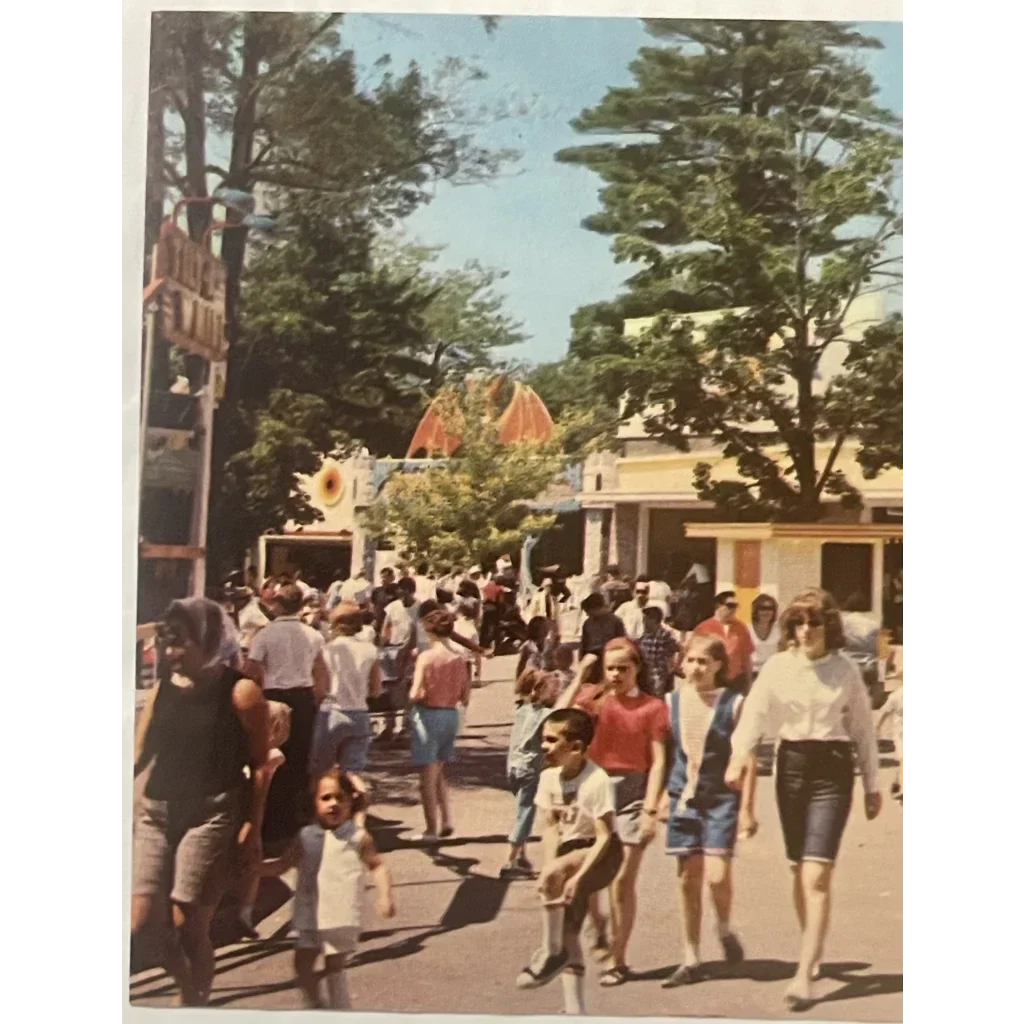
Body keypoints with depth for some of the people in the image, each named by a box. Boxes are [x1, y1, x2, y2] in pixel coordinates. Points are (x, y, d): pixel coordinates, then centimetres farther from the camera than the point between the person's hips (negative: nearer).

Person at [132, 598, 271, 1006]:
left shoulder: (240, 691, -6)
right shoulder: (162, 687, 9)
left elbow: (259, 766, -5)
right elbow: (139, 753, 10)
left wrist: (252, 827, -9)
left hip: (212, 815, -5)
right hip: (155, 811, 5)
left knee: (189, 926, -4)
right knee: (141, 923, 3)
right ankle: (192, 985, 30)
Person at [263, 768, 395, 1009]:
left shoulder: (357, 837, -5)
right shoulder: (306, 836, 5)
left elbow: (377, 866, -2)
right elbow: (283, 865, 11)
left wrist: (385, 895, -15)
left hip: (341, 915, -4)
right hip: (311, 915, 5)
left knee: (334, 966, -1)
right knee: (302, 963, 12)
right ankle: (314, 1006, 34)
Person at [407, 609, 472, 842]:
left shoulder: (427, 657, -14)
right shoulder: (459, 659, 0)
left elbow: (416, 693, -18)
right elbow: (465, 697, 3)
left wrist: (411, 701, 3)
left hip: (428, 715, -5)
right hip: (451, 715, 5)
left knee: (428, 776, 4)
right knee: (438, 772, 22)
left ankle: (431, 829, 8)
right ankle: (446, 821, 15)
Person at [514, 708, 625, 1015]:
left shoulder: (597, 781, -22)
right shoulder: (549, 777, -4)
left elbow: (605, 836, -23)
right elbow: (551, 827, 2)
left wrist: (578, 876, -30)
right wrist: (551, 868, -13)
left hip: (600, 853, -7)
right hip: (570, 848, 7)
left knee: (550, 875, -33)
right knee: (567, 931, 6)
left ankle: (551, 952, -12)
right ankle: (574, 1008, 17)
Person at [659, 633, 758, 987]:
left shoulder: (733, 703, -6)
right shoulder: (672, 701, 4)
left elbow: (747, 758, -4)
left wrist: (746, 807, -7)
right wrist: (663, 796, 7)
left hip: (721, 798, -3)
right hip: (683, 797, 3)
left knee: (717, 875, -13)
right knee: (687, 879, 6)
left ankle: (725, 929, 19)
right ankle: (691, 960, 18)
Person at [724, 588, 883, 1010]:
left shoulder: (845, 669, 0)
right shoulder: (777, 666, 0)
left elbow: (863, 728, 7)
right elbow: (755, 712, -12)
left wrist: (872, 784, 9)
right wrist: (739, 754, -29)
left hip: (833, 769, -2)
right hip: (791, 764, 2)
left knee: (817, 875, -11)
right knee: (798, 869, 13)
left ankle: (803, 975, -13)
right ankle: (813, 951, 34)